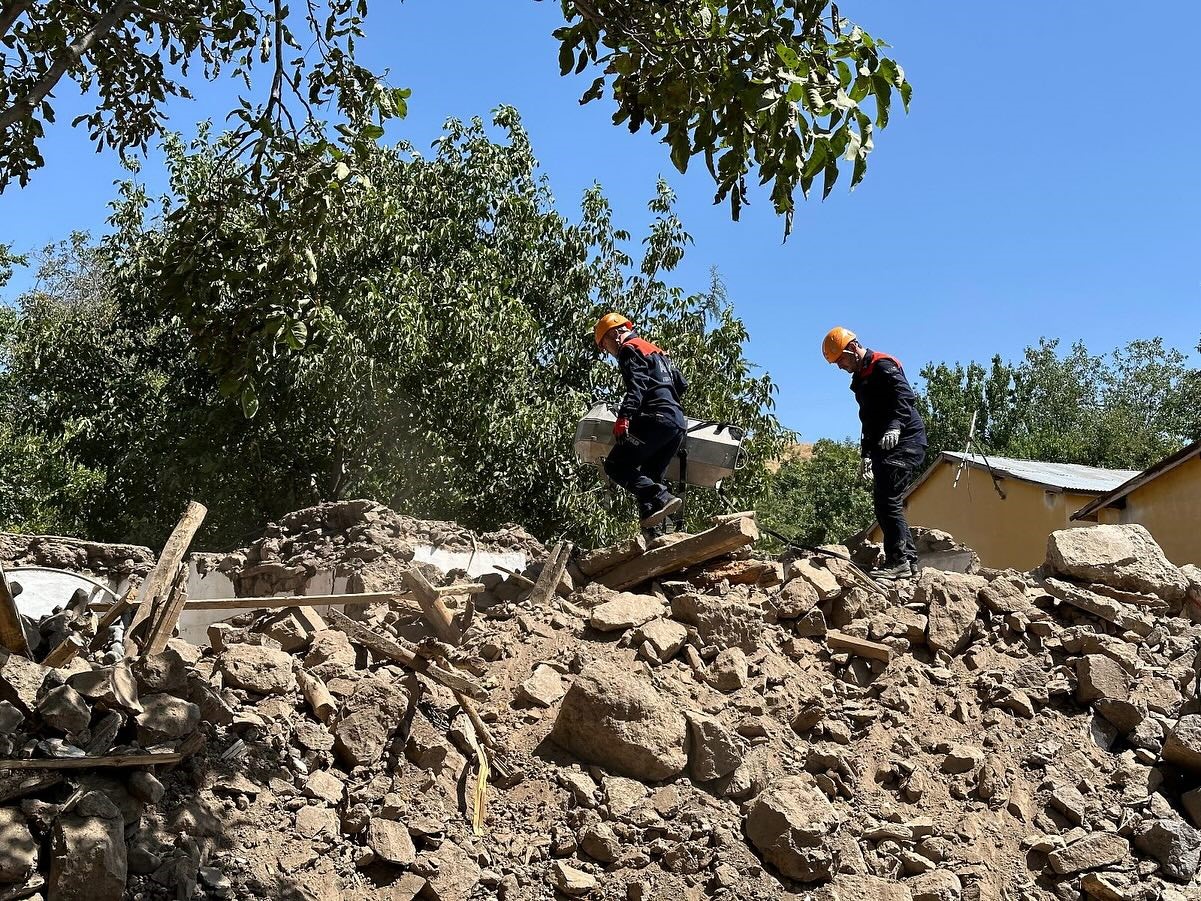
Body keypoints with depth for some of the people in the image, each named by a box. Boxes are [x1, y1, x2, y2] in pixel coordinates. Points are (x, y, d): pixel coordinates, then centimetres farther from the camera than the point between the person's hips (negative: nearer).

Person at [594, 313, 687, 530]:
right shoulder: (655, 350, 31)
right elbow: (681, 384, 30)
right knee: (649, 476, 8)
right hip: (678, 422, 9)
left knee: (615, 465, -11)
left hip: (656, 419, -9)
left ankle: (660, 499, -28)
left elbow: (636, 386, -14)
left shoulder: (629, 349, 4)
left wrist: (624, 417, -26)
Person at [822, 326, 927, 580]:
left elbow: (905, 397, -23)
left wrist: (895, 425, -38)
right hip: (885, 447, 10)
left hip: (903, 442, -10)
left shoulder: (882, 365, -8)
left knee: (887, 501, -16)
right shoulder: (861, 378, 22)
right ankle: (909, 560, 12)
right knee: (883, 502, 8)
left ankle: (898, 561, -14)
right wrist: (867, 454, 26)